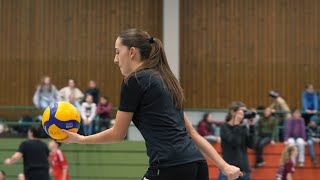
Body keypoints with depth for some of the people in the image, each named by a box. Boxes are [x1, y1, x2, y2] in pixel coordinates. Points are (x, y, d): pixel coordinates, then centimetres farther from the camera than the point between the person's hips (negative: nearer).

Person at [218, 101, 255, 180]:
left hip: (244, 170, 5)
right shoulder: (224, 127, -3)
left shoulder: (243, 127, 10)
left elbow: (251, 145, 0)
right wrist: (236, 124, -12)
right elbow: (234, 141, -17)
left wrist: (251, 126, -3)